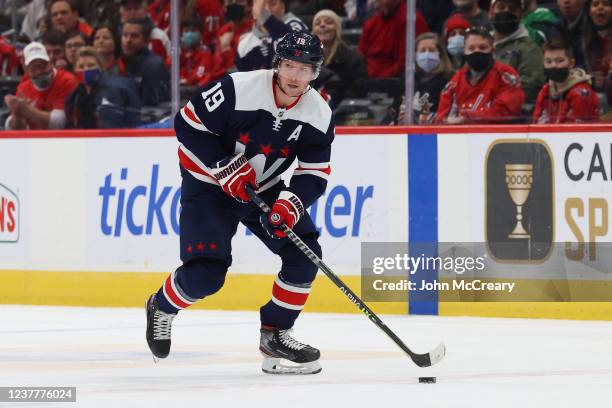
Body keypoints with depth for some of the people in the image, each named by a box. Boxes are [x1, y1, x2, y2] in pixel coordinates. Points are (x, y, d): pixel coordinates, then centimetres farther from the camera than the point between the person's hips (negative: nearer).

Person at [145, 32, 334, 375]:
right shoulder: (238, 89, -26)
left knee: (305, 254, -10)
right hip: (209, 185, -5)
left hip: (265, 189, 5)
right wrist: (225, 166, -25)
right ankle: (162, 308, 17)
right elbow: (188, 124, -19)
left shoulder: (319, 116, -12)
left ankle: (275, 333, 5)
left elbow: (315, 173, -8)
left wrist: (291, 202, -27)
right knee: (205, 274, -16)